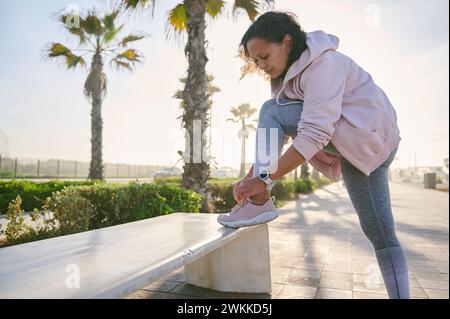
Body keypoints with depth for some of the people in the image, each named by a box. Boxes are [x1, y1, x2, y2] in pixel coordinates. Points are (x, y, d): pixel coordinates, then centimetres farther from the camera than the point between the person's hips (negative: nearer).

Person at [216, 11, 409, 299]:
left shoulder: (322, 64, -19)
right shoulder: (291, 71, 10)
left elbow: (314, 135, -30)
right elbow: (270, 136, 6)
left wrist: (265, 179, -29)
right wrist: (251, 177, -2)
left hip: (367, 136, -9)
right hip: (353, 146, 9)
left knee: (271, 112, -16)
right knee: (380, 233, 6)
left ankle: (259, 203, -20)